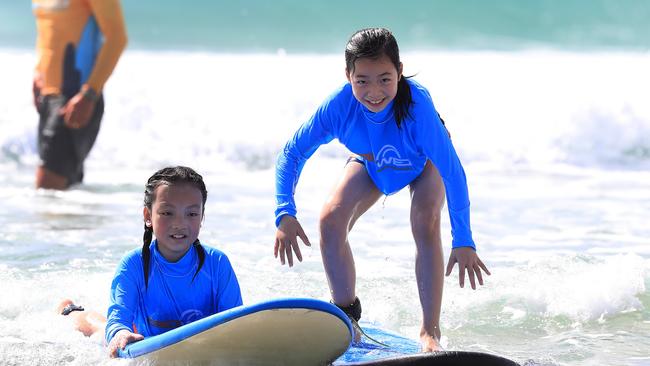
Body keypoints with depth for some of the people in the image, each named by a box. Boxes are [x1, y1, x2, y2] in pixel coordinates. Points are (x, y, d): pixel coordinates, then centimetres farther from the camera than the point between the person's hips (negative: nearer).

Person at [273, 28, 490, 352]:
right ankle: (347, 318, 3)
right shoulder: (338, 106, -38)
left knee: (426, 224, -27)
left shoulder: (417, 104, -45)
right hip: (370, 164, 3)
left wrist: (463, 241, -44)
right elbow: (292, 154, -25)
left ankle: (430, 332, -19)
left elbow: (452, 171, -42)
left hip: (423, 164, -3)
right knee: (331, 220, -16)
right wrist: (285, 214, -39)